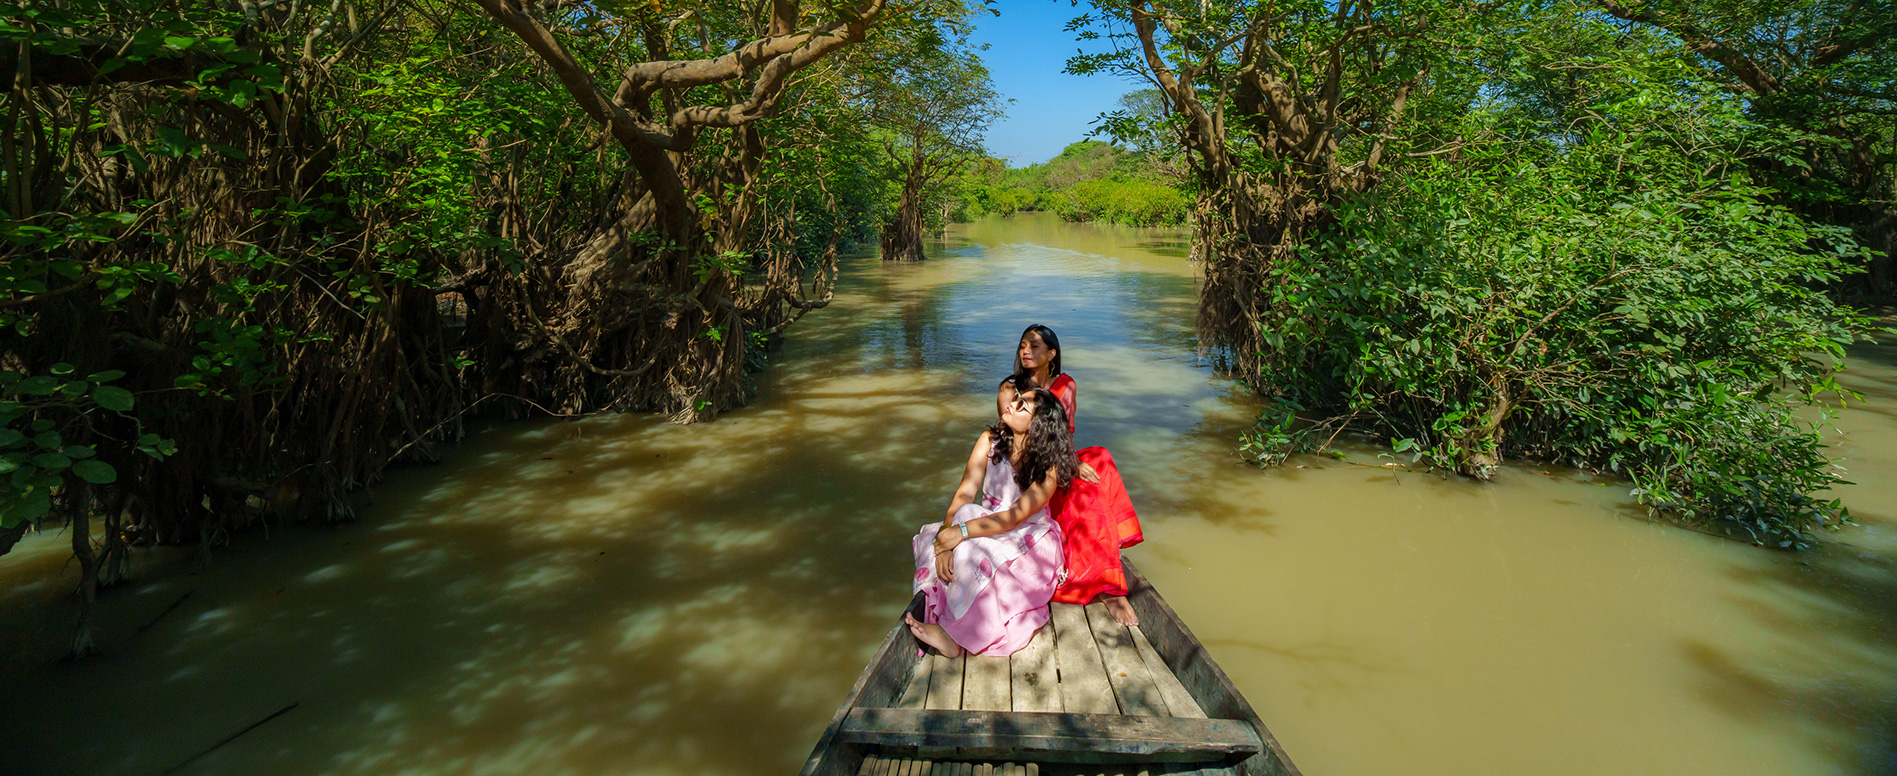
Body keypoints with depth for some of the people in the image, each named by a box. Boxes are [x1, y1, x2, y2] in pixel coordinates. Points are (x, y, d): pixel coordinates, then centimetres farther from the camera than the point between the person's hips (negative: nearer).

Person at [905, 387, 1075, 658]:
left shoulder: (1047, 468, -17)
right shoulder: (990, 441, -6)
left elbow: (1015, 517, -27)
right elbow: (965, 493, -13)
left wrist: (960, 530, -38)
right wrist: (945, 534, -29)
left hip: (1029, 544, -4)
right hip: (987, 530, 4)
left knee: (970, 547, -32)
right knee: (933, 537, -23)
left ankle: (955, 635, -22)